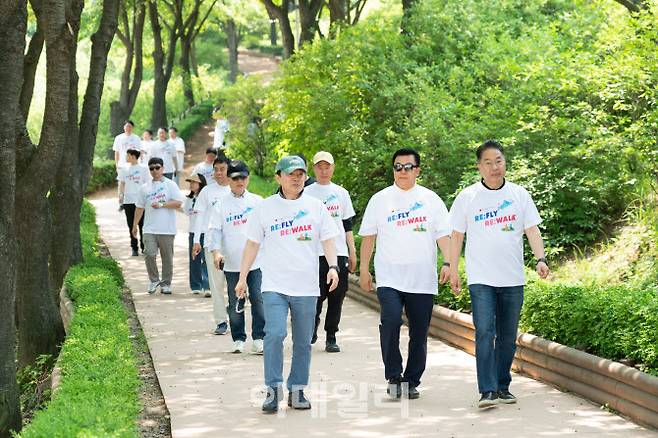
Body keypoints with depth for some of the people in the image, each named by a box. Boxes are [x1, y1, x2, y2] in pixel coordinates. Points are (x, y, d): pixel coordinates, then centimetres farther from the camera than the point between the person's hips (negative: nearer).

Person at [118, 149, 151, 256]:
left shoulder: (143, 169, 0)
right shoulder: (124, 169, 9)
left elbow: (147, 184, 3)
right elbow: (122, 183, 12)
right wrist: (120, 195, -2)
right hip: (128, 201, 3)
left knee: (142, 226, 0)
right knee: (131, 226, 6)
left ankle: (144, 246, 11)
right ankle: (134, 248, 12)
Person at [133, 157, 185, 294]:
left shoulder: (170, 185, 3)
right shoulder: (144, 188, 13)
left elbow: (178, 203, -6)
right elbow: (139, 207, 18)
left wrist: (161, 205, -12)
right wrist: (135, 225, 17)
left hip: (167, 229, -2)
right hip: (150, 229, 2)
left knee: (167, 257, 3)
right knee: (149, 254, -13)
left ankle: (166, 283, 15)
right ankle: (154, 280, 6)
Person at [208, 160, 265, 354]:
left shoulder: (257, 201, 5)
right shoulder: (222, 204, 3)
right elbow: (215, 229, -1)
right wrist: (216, 251, -15)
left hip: (256, 260, 0)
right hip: (231, 263, 0)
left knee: (258, 300, -7)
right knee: (235, 303, 7)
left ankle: (259, 338, -1)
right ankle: (238, 339, 18)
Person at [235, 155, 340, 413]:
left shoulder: (315, 207, 8)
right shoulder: (265, 208, 5)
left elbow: (328, 239, 6)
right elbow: (253, 244, 10)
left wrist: (333, 267, -11)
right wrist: (242, 277, 7)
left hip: (306, 287, 2)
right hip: (274, 285, -2)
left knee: (303, 341, 7)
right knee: (275, 334, -17)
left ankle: (297, 390, 18)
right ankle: (273, 388, -8)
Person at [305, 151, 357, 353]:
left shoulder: (341, 193, 13)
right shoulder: (307, 193, 5)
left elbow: (348, 226, 15)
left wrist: (352, 252, 10)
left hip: (339, 253, 3)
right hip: (315, 253, -3)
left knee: (337, 296, 1)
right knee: (317, 295, -8)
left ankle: (331, 338, 9)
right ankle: (311, 329, 15)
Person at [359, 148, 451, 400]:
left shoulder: (431, 199, 9)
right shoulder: (380, 200, 8)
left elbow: (443, 234, 6)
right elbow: (368, 236, 10)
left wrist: (447, 263, -8)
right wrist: (364, 270, 5)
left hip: (423, 280, 2)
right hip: (389, 277, -2)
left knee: (419, 332, 5)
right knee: (391, 320, -22)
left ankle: (412, 381, 18)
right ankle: (393, 376, -10)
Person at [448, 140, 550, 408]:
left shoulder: (519, 195, 6)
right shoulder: (467, 197, 1)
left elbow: (532, 230, 4)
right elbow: (457, 236, 6)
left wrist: (541, 259, -11)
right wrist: (453, 271, 4)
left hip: (513, 279, 3)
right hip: (481, 278, -3)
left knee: (508, 336, 9)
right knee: (485, 333, -14)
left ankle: (502, 386, 21)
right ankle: (487, 391, -16)